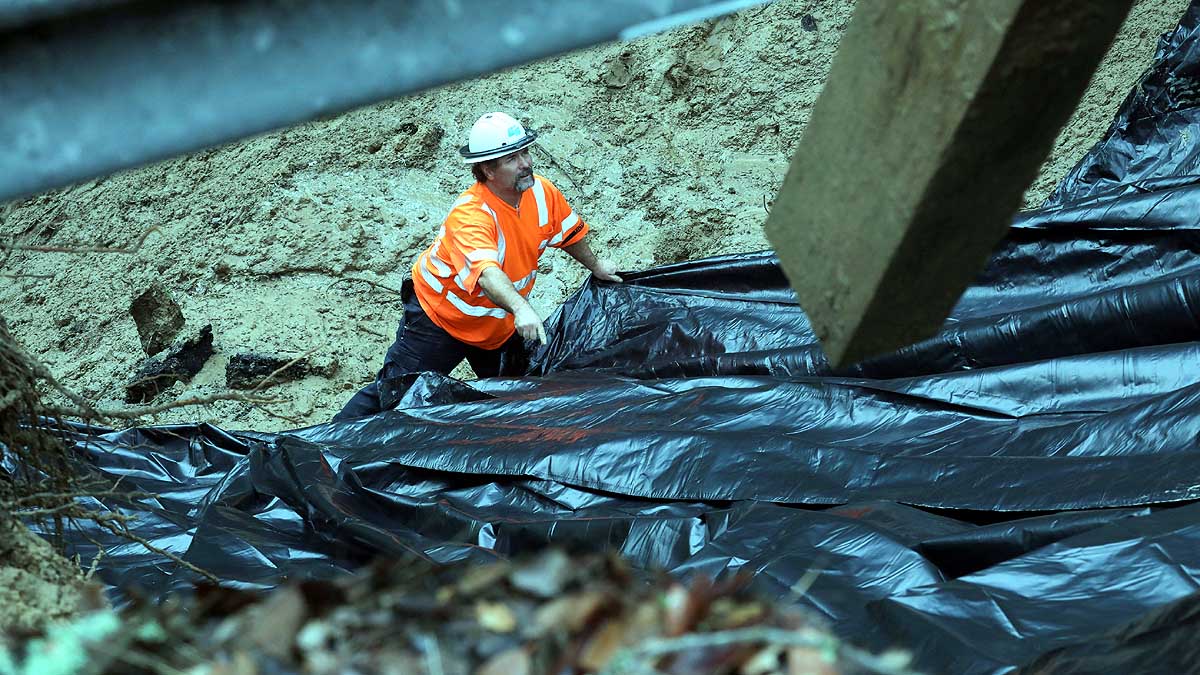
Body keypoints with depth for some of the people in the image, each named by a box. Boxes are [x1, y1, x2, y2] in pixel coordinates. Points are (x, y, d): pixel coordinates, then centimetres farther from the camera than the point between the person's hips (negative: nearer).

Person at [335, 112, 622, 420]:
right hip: (440, 315, -6)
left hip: (500, 321, 7)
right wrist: (521, 308, -68)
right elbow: (485, 272, -52)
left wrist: (595, 265, 19)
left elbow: (569, 232, 8)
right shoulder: (469, 215, -35)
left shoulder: (542, 192, -13)